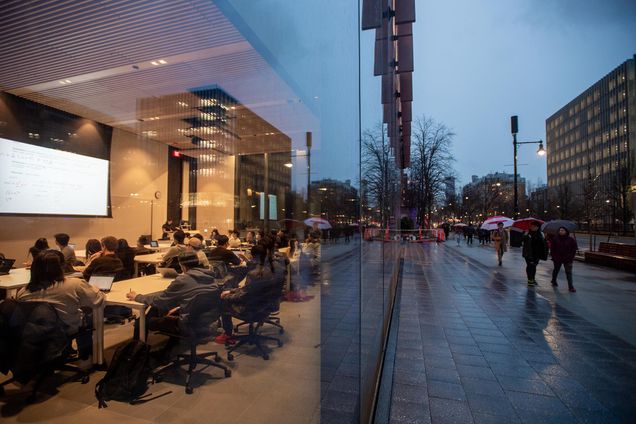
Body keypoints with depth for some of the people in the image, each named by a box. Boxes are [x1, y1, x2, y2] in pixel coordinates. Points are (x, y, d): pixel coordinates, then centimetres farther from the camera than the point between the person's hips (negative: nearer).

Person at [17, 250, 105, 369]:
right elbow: (98, 300, -17)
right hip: (66, 334, -4)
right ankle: (84, 359, 35)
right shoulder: (74, 285, -29)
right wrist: (89, 288, 4)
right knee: (88, 319, 27)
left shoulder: (23, 292, -17)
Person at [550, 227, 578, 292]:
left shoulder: (571, 240, -4)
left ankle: (571, 287, -1)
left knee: (569, 272, -4)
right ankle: (554, 281, 35)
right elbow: (552, 249, 2)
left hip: (567, 259, -1)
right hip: (557, 259, 1)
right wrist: (554, 257, -5)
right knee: (556, 270, 16)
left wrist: (571, 257, -7)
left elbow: (574, 249, 0)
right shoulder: (555, 239, -3)